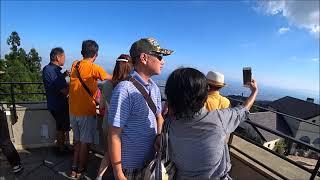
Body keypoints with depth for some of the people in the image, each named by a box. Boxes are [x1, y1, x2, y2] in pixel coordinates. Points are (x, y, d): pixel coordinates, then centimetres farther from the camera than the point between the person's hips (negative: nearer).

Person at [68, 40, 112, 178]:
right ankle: (80, 170, 26)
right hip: (87, 112, -6)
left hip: (73, 111, 6)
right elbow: (110, 78, -3)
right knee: (84, 142, 10)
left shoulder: (74, 65, 2)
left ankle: (74, 168, 31)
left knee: (77, 141, 20)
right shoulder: (94, 68, -15)